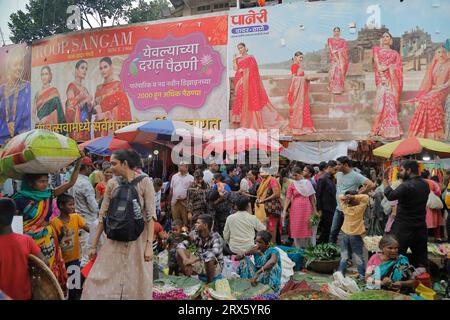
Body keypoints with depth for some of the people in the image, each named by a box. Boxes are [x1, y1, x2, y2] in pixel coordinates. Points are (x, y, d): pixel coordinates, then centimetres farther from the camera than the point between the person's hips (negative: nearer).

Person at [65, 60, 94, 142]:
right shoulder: (72, 86, -1)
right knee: (77, 141, -13)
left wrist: (90, 103, 0)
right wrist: (84, 101, -10)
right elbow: (70, 105, -9)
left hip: (85, 122, 7)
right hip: (76, 121, -7)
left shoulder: (84, 89, 19)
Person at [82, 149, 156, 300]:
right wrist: (94, 244, 5)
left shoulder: (144, 182, -10)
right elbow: (103, 215, 4)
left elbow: (151, 215, -12)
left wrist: (149, 244, -18)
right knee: (100, 281, 3)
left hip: (137, 241, -3)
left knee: (137, 284, 8)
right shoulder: (112, 184, 0)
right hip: (115, 241, 3)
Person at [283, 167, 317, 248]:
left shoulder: (307, 183, 4)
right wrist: (284, 210, -15)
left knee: (306, 228, 7)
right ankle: (298, 248, 10)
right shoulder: (292, 185, -1)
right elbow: (288, 198, -7)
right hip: (296, 208, -1)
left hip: (307, 208, 2)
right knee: (297, 229, 1)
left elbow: (311, 196, 8)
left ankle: (306, 247, 18)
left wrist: (314, 209, 6)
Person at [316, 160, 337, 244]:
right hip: (326, 210, -8)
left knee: (329, 230, 11)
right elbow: (318, 195, -15)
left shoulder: (331, 178, 13)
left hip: (332, 209, 8)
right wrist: (319, 210, -15)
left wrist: (335, 206, 13)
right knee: (326, 230, -2)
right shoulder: (322, 179, -13)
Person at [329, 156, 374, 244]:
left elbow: (371, 185, -23)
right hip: (338, 208, 7)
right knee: (333, 231, 11)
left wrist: (358, 194, -18)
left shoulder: (356, 176, -15)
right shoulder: (338, 174, 5)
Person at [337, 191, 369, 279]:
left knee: (344, 257, 9)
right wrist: (354, 197, -18)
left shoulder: (345, 208, -4)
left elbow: (340, 197, 8)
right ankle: (362, 276, 10)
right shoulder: (359, 208, -15)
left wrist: (345, 197, -11)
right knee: (359, 257, 6)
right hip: (356, 236, -3)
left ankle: (340, 274, 9)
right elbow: (366, 197, -14)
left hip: (346, 235, 3)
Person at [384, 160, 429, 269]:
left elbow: (390, 196, -14)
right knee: (421, 260, 12)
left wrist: (385, 180, -3)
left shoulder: (406, 186, -20)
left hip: (403, 228, -7)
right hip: (420, 228, 7)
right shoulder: (425, 185, 6)